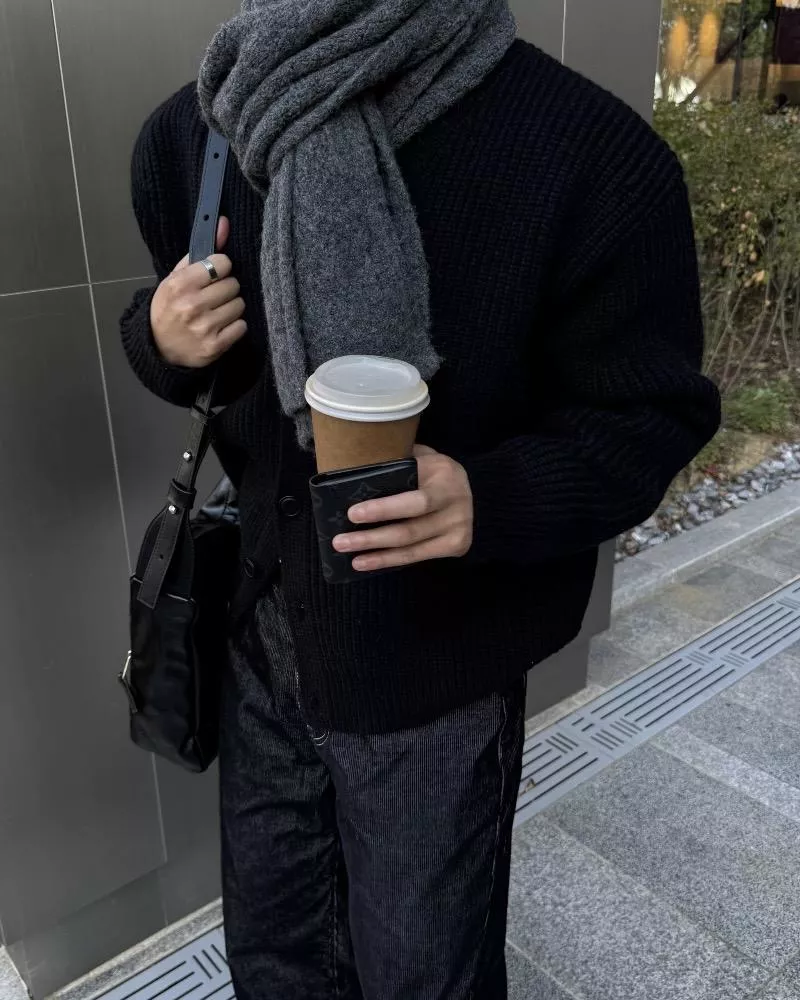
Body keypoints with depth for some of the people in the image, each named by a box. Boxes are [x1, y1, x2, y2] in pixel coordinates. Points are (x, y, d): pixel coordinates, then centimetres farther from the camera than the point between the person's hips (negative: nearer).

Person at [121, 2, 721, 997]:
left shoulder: (593, 154, -20)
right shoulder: (191, 132, -2)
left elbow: (651, 416, -13)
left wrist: (492, 498, -31)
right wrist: (164, 338, -13)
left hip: (435, 672, -4)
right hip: (260, 636, 5)